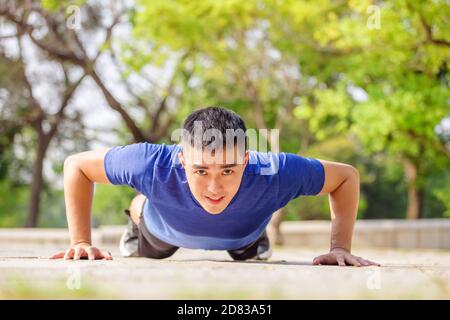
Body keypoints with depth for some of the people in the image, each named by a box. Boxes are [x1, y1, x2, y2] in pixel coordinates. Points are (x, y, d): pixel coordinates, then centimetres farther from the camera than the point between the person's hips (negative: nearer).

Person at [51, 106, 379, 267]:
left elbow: (347, 176, -29)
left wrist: (340, 248, -35)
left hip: (244, 235, 1)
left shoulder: (273, 174, -49)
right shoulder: (155, 165, -50)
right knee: (150, 248, 37)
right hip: (166, 230, 0)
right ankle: (136, 217, 68)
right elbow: (77, 165, -31)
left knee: (248, 253, 38)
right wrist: (81, 242, -35)